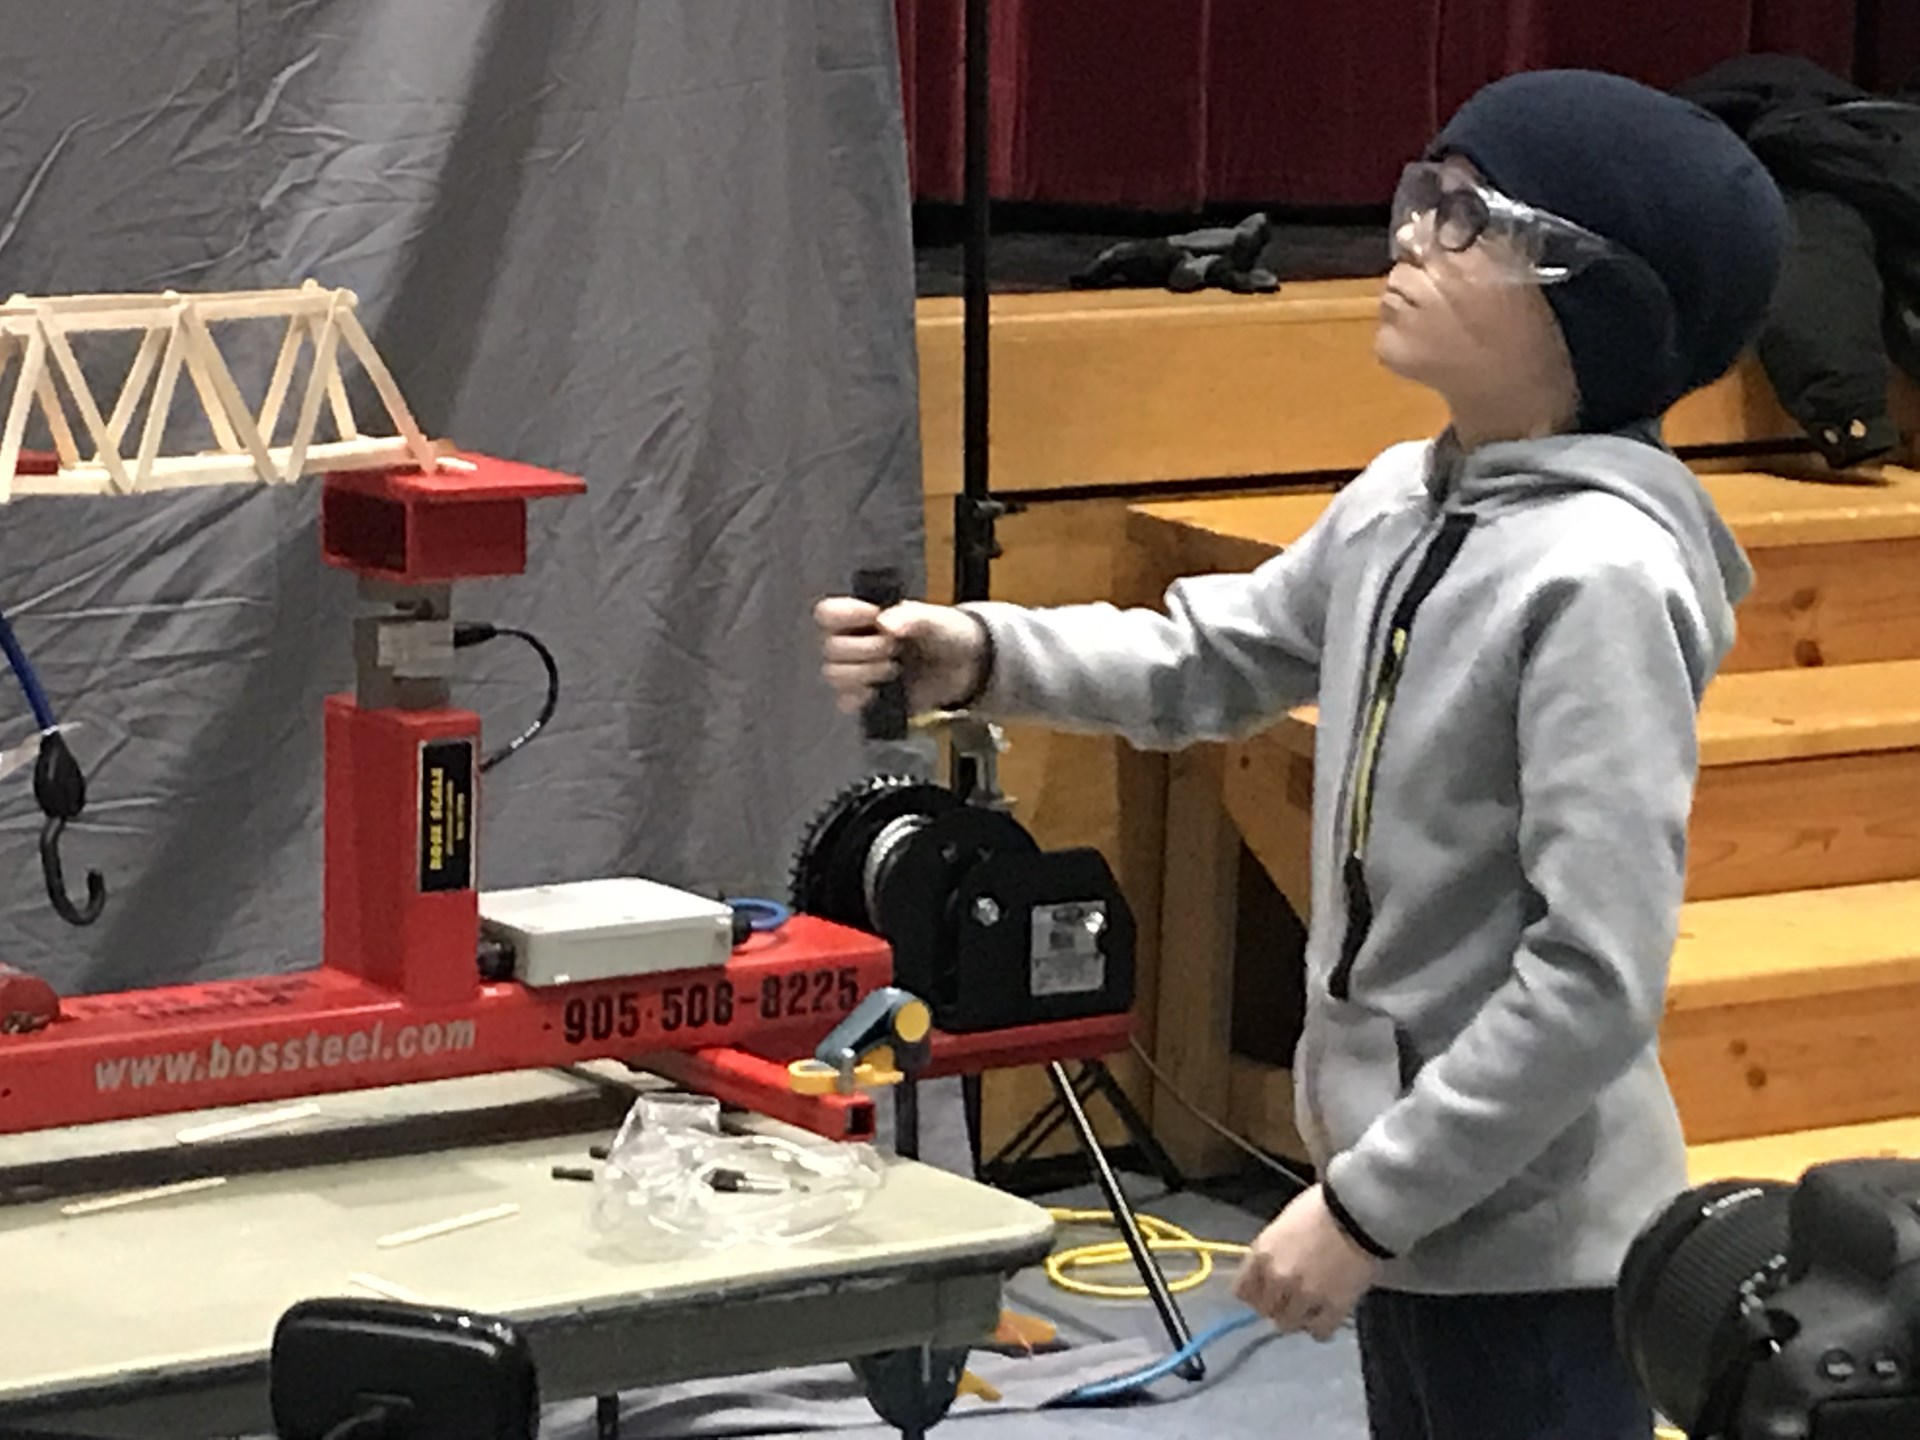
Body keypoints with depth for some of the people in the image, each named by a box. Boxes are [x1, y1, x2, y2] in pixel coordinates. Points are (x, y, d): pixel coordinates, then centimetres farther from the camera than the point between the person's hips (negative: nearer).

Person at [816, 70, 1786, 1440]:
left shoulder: (1602, 573, -24)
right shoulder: (1403, 502, 3)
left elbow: (1597, 979, -26)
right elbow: (1214, 658, 19)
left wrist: (1364, 1206, -21)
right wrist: (982, 655, 1)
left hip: (1534, 1252, -9)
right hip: (1423, 1207, 9)